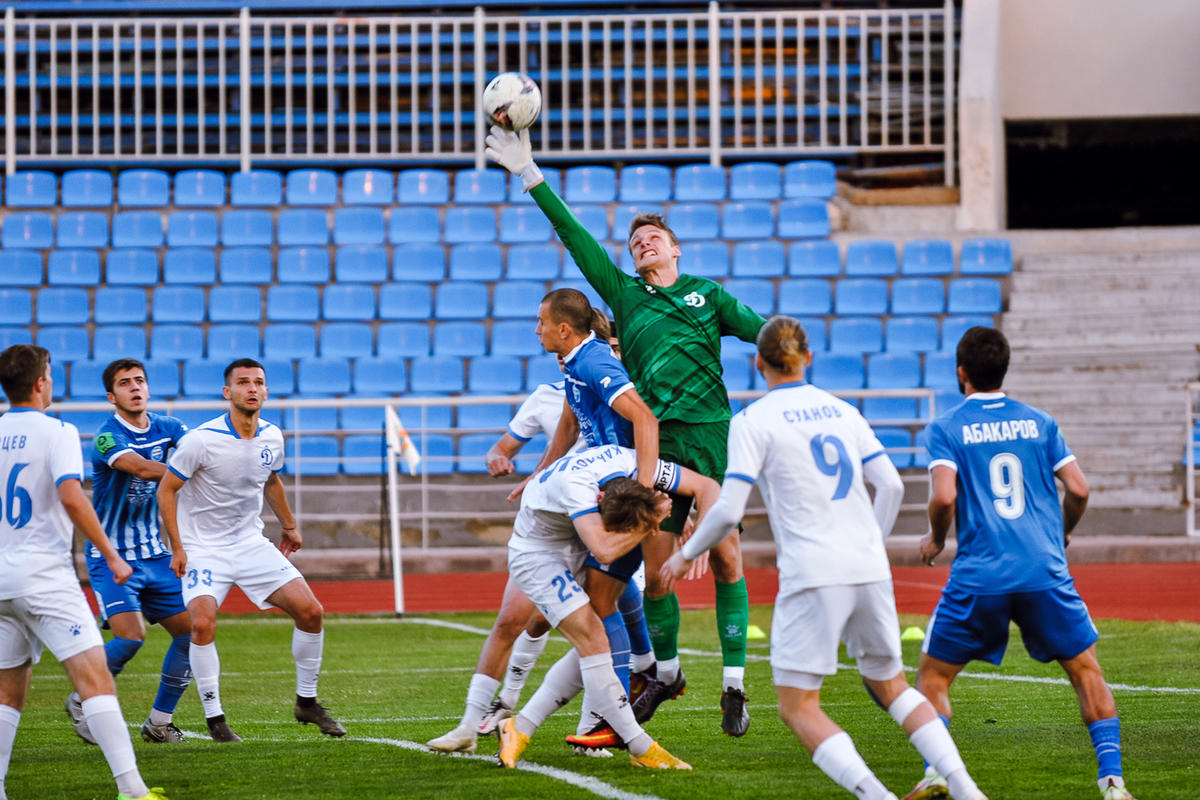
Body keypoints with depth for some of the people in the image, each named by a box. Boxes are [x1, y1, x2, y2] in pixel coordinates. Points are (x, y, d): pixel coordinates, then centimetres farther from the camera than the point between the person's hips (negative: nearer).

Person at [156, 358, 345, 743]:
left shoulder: (272, 438, 0)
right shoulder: (202, 440, -18)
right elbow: (166, 489, -10)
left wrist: (289, 525, 29)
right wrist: (177, 548, -14)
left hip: (252, 544, 5)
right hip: (203, 548, -5)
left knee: (310, 612, -5)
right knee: (203, 624, -26)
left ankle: (307, 702, 12)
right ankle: (214, 717, -12)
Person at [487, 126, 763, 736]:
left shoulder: (708, 294, 11)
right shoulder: (624, 294, 13)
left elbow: (758, 329, 7)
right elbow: (577, 238, 11)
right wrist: (530, 177, 8)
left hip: (713, 436, -2)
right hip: (657, 442, 2)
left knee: (725, 559, -5)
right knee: (655, 569, -1)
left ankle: (734, 686, 0)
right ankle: (665, 673, 20)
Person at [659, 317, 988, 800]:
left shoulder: (753, 421, -2)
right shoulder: (842, 411, 14)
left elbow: (729, 510, -7)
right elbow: (891, 485, 12)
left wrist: (686, 555, 9)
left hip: (812, 578, -5)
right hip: (870, 572, 6)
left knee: (799, 709, 0)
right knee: (890, 686, 21)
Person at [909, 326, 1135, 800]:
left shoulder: (946, 428, 2)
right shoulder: (1038, 422, 10)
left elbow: (944, 496, -11)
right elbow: (1078, 489, 5)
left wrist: (935, 539, 8)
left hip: (978, 578, -2)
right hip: (1045, 573, 2)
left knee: (932, 676, 12)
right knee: (1086, 670, 14)